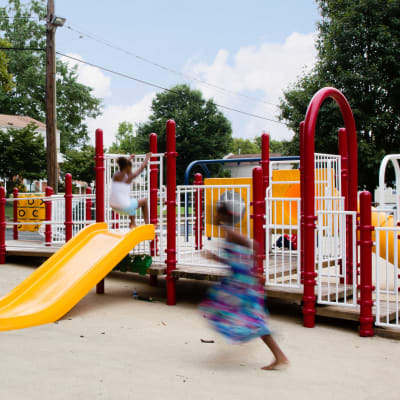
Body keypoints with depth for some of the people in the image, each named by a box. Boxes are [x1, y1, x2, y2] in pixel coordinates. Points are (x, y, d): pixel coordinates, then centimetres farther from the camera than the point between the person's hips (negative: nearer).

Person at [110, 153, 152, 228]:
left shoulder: (115, 175, 5)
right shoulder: (129, 177, -10)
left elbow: (122, 168, 29)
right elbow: (141, 168, 7)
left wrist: (129, 158, 45)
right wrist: (147, 158, 24)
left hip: (113, 207, 7)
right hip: (124, 207, -7)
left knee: (133, 202, 35)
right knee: (144, 201, 18)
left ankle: (133, 224, 36)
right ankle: (147, 224, 27)